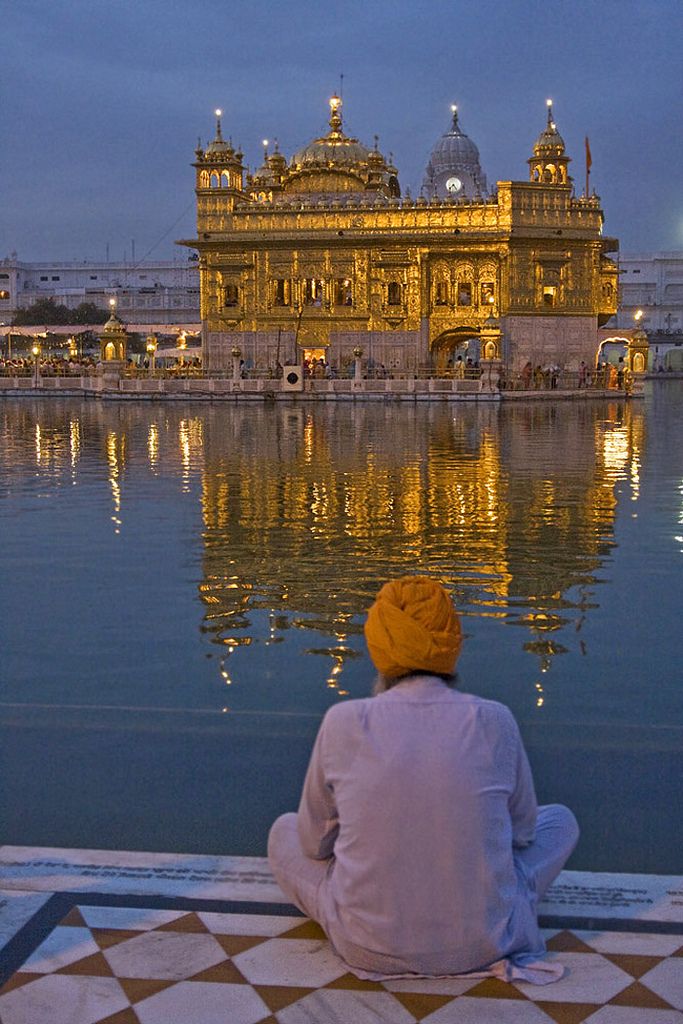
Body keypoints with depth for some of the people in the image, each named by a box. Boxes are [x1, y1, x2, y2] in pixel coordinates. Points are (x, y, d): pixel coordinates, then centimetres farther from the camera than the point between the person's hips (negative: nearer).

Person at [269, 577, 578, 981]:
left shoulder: (344, 723, -12)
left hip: (369, 947, 0)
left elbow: (315, 843, 2)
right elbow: (523, 830, 5)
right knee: (561, 820, 25)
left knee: (284, 831, 27)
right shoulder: (494, 721, -11)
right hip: (483, 944, 0)